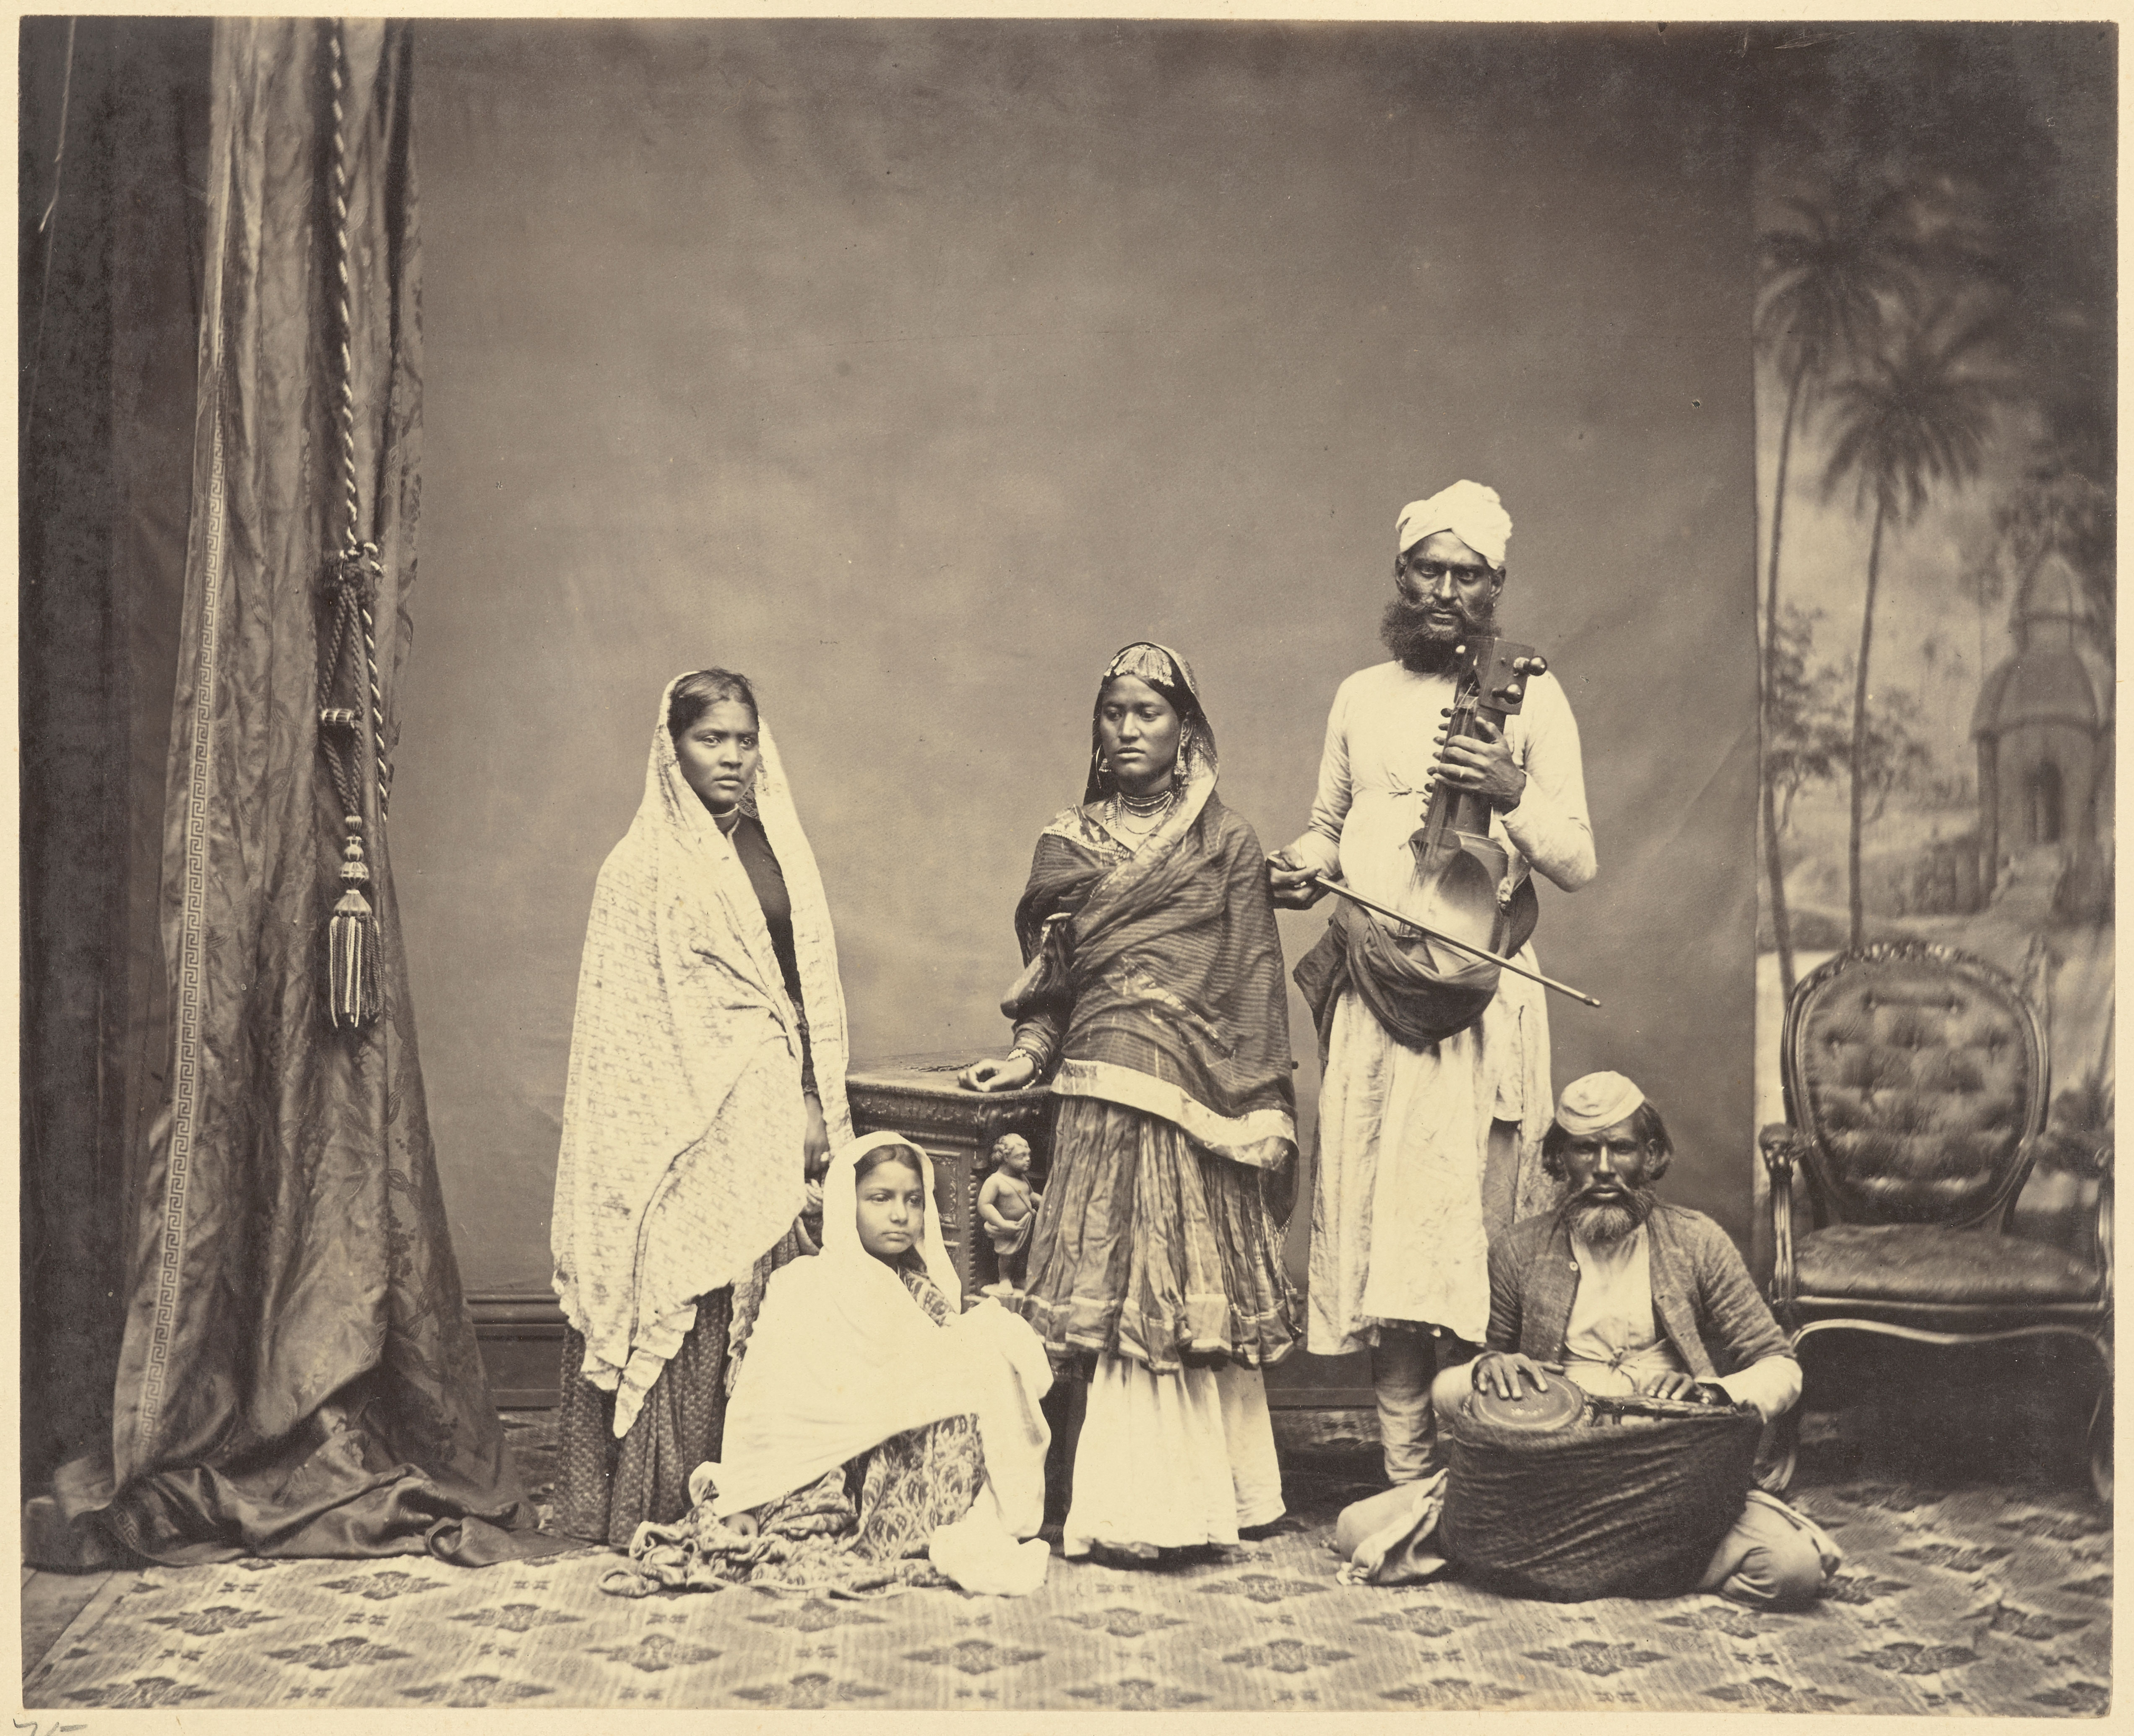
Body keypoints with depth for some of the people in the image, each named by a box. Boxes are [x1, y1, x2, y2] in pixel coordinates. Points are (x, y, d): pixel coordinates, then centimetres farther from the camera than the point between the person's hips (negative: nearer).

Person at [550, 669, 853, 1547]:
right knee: (682, 1308, -5)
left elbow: (815, 990, 15)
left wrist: (821, 1111, 8)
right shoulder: (644, 864, 0)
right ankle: (663, 1509, 2)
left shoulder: (782, 849, 14)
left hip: (771, 1115, 5)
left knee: (766, 1309, 3)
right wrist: (652, 1132, -9)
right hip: (683, 1116, -4)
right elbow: (621, 1012, -3)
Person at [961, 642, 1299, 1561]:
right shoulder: (1069, 842, 13)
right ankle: (1126, 1508, 8)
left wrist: (1262, 1112, -5)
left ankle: (1175, 1504, 4)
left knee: (1185, 1292, -2)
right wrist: (1030, 1054, 0)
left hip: (1196, 1096, -3)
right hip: (1098, 1095, 3)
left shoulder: (1227, 844, 3)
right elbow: (1052, 977, 16)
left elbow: (1256, 985, 0)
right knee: (1108, 1292, 2)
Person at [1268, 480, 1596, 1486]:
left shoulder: (1529, 698, 6)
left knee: (1462, 1212, -7)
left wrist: (1513, 796, -14)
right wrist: (1304, 866, 6)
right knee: (1375, 1224, -2)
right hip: (1369, 990, 3)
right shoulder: (1361, 697, 17)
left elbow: (1578, 865, 3)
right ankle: (1407, 1478, 4)